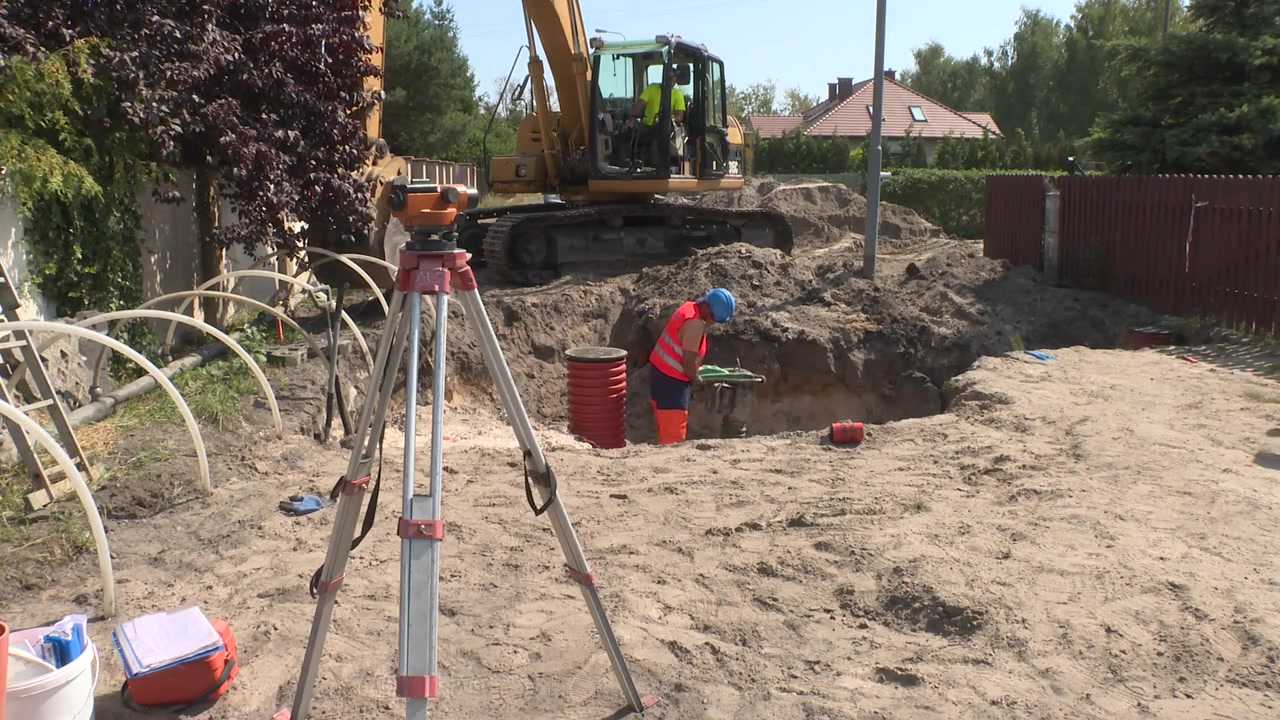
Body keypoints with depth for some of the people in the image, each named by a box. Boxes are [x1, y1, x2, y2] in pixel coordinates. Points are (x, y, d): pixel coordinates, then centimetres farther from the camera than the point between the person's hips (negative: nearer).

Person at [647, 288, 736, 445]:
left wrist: (694, 374, 16)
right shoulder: (695, 324, -23)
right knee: (674, 435, -4)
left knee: (666, 429, 18)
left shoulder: (689, 308, 7)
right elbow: (688, 362, -22)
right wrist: (695, 379, -4)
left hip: (661, 372, 10)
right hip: (671, 380, -10)